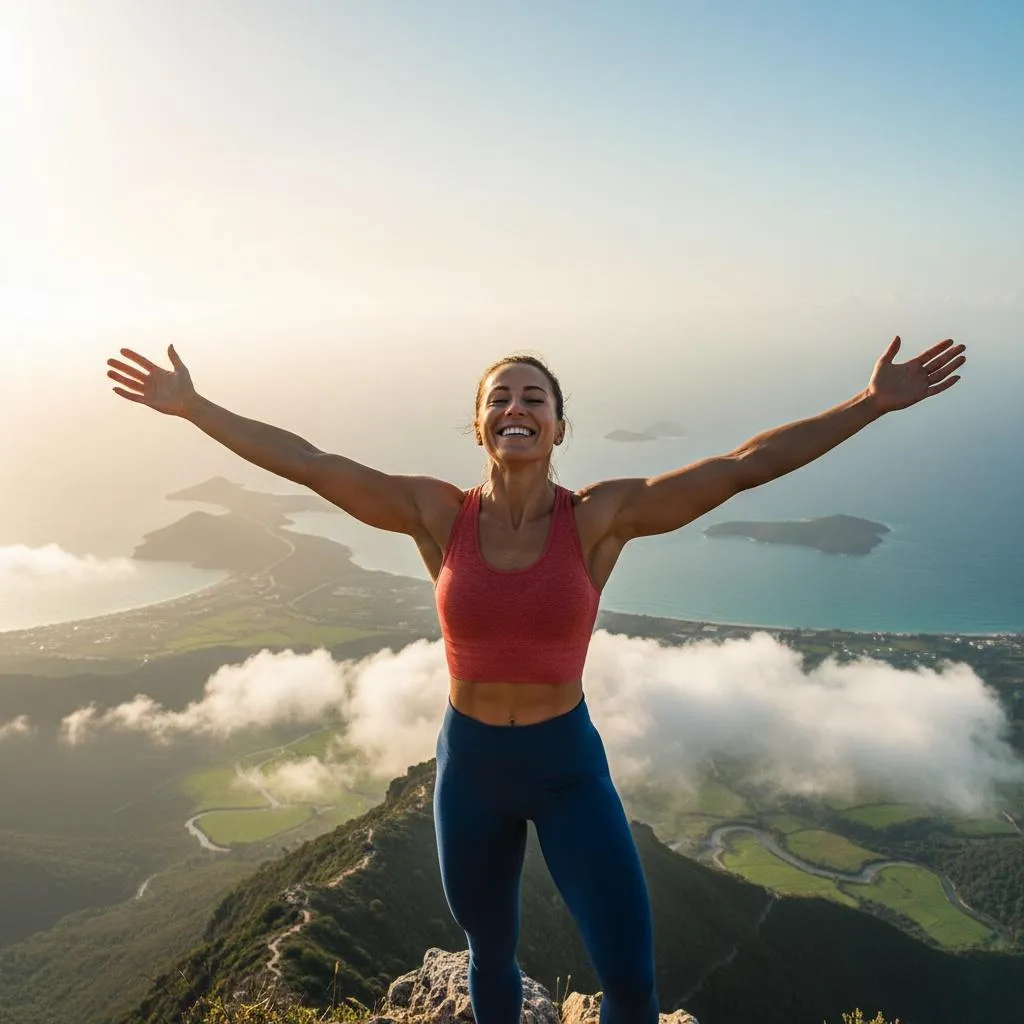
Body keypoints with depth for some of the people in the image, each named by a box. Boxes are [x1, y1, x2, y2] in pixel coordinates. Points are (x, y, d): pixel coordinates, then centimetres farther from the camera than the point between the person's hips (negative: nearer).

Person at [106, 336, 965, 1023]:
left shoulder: (602, 515, -13)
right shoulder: (438, 514, -11)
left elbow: (744, 466, -16)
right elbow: (305, 462, -10)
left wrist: (876, 401, -18)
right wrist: (192, 407, -10)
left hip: (571, 766, -1)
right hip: (469, 766, 2)